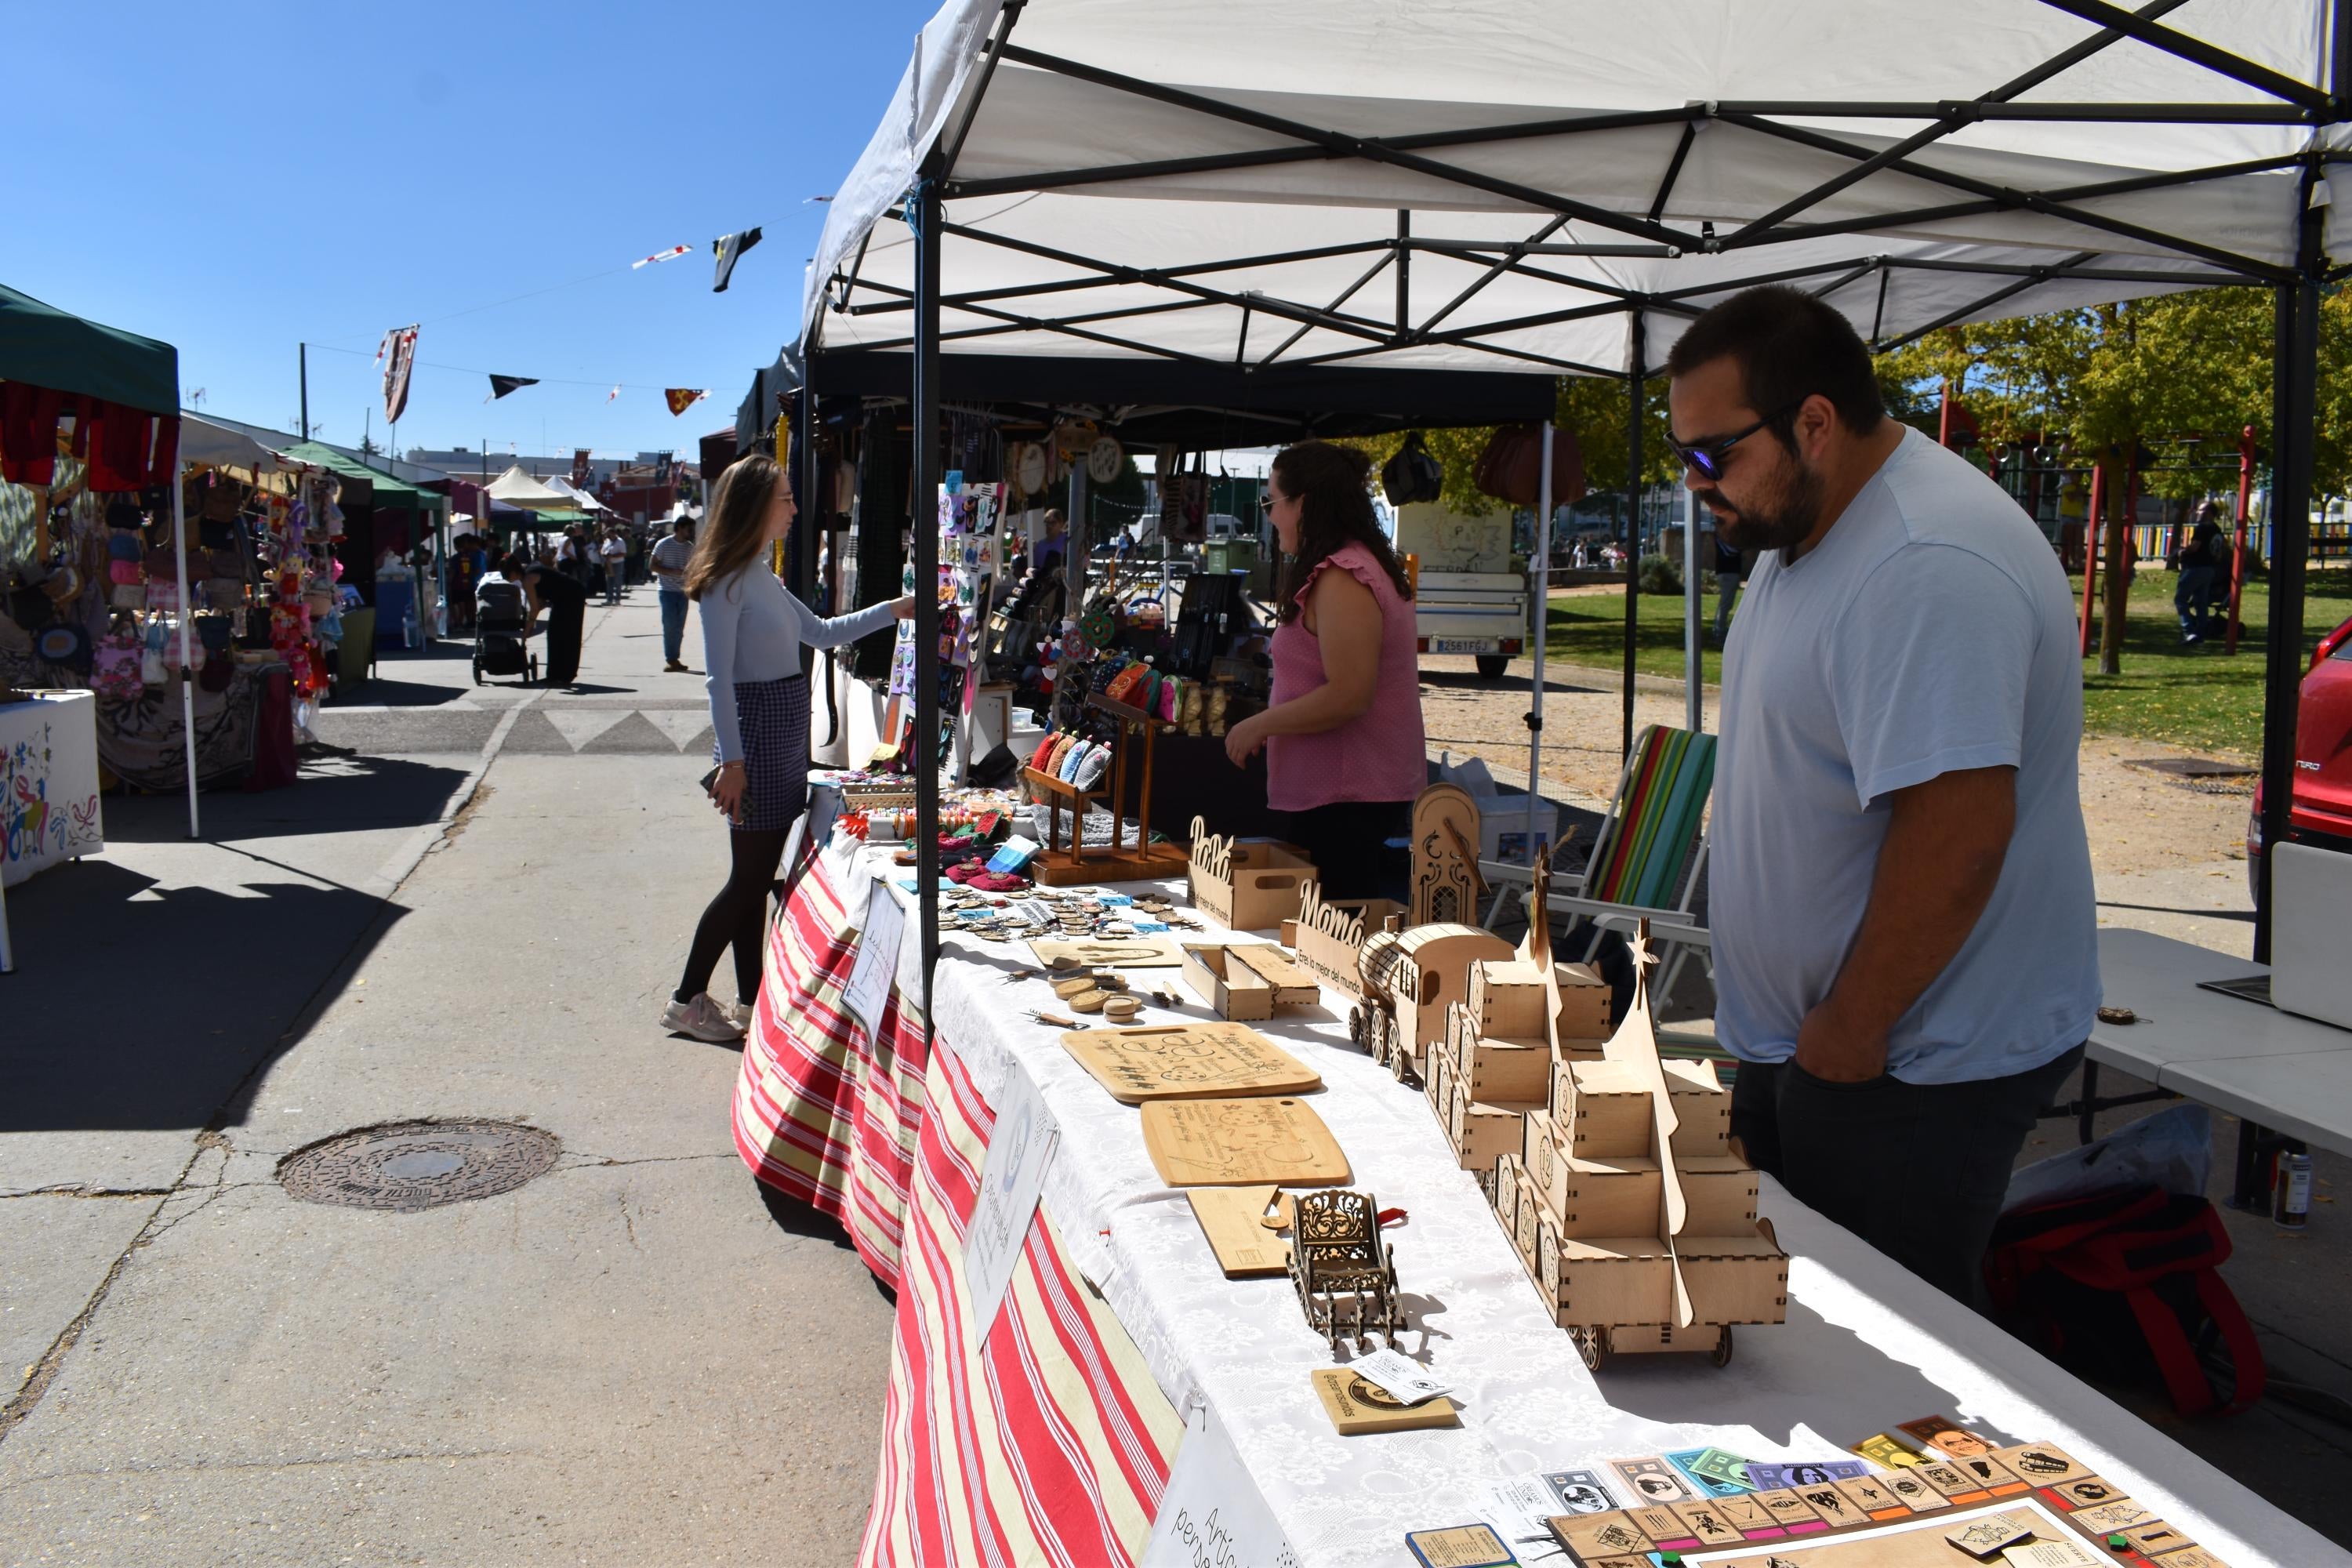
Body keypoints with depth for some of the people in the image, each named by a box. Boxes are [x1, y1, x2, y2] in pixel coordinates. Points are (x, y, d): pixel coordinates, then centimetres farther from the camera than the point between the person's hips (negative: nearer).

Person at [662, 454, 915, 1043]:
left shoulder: (764, 579, 14)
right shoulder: (726, 581, -13)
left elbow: (822, 632, 26)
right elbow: (719, 678, -16)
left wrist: (893, 610, 21)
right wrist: (732, 761, -19)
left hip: (787, 739, 9)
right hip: (755, 735, -9)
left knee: (759, 877, 11)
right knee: (749, 877, -4)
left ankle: (751, 1001, 19)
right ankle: (686, 1000, 7)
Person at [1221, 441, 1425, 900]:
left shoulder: (1340, 580, -18)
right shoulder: (1367, 566, 15)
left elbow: (1346, 696, -25)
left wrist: (1259, 725, -14)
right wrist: (1270, 728, 18)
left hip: (1343, 801, -11)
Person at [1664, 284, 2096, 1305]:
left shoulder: (1928, 568, -26)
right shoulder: (1802, 533, 8)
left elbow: (1958, 831, -31)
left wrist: (1849, 1032, -19)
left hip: (1907, 1068, -10)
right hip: (1802, 1039, 10)